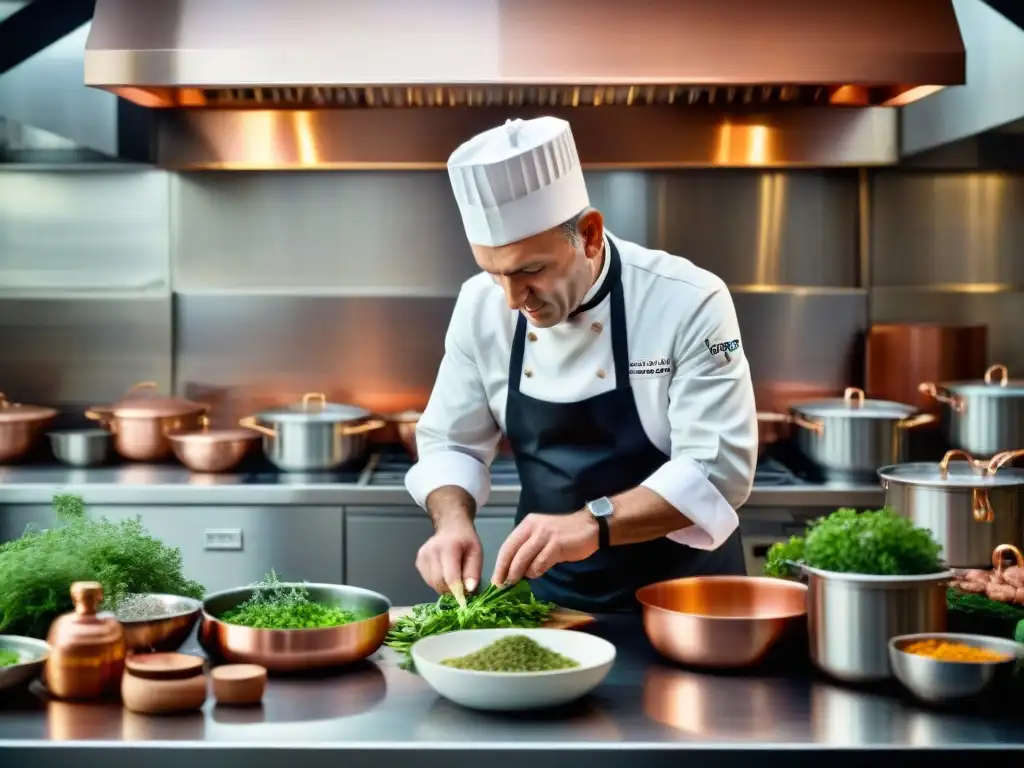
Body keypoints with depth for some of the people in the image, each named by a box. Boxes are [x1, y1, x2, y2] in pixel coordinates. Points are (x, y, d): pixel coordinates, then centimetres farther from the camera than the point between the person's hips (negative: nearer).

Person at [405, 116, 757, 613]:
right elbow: (450, 443, 5)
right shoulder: (481, 306, -4)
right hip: (548, 594, 3)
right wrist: (453, 522, -14)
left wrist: (593, 525, -32)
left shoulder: (689, 303, -16)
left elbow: (719, 467, -20)